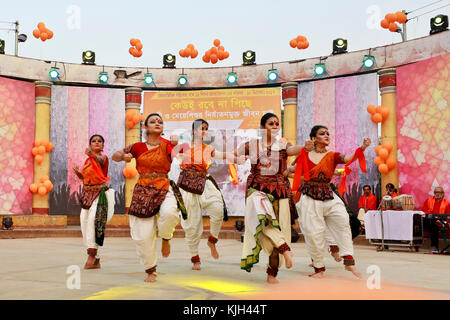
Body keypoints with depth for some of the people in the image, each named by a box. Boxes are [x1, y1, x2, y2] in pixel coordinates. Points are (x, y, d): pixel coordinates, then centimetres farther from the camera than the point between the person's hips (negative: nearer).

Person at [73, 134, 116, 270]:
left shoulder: (103, 157, -6)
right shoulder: (87, 160, 14)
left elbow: (100, 160, -31)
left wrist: (92, 155, -53)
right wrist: (78, 173, -2)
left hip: (100, 193, -7)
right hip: (87, 193, 7)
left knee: (93, 219, -26)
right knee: (84, 221, 4)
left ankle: (92, 255, -26)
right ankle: (95, 260, 11)